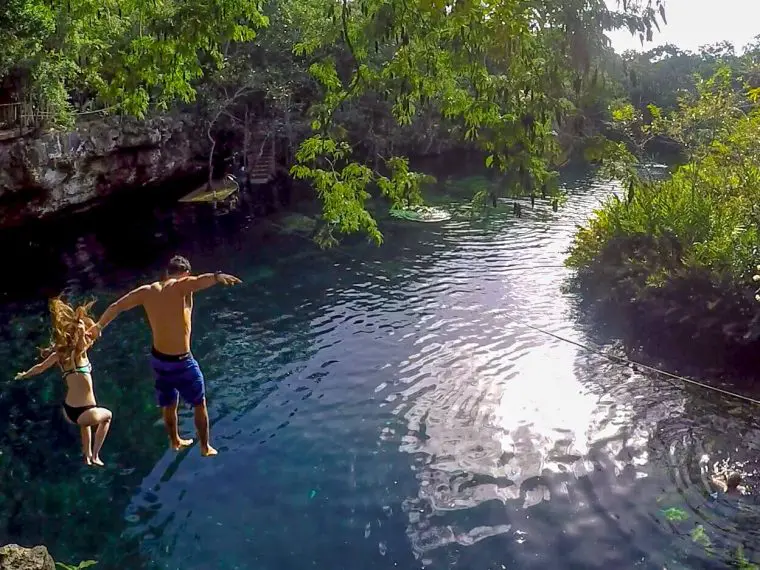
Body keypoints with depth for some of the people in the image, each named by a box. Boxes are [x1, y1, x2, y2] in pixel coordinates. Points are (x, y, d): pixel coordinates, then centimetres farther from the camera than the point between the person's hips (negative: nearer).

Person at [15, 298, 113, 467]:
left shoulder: (59, 353, 5)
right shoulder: (80, 352, -11)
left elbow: (40, 367, 20)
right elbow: (81, 328, -29)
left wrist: (23, 375, 38)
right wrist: (79, 319, -10)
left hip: (68, 412, 6)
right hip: (84, 414, -6)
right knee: (107, 415, 28)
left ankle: (87, 456, 42)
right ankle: (95, 456, 24)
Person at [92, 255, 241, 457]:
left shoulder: (147, 291, 0)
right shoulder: (181, 286, -17)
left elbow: (116, 307, 12)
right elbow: (200, 281, -42)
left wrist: (99, 326, 29)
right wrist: (217, 277, -63)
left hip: (158, 359, 6)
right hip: (181, 362, -6)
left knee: (169, 404, 27)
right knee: (199, 404, 17)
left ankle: (175, 441, 48)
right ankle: (206, 447, 30)